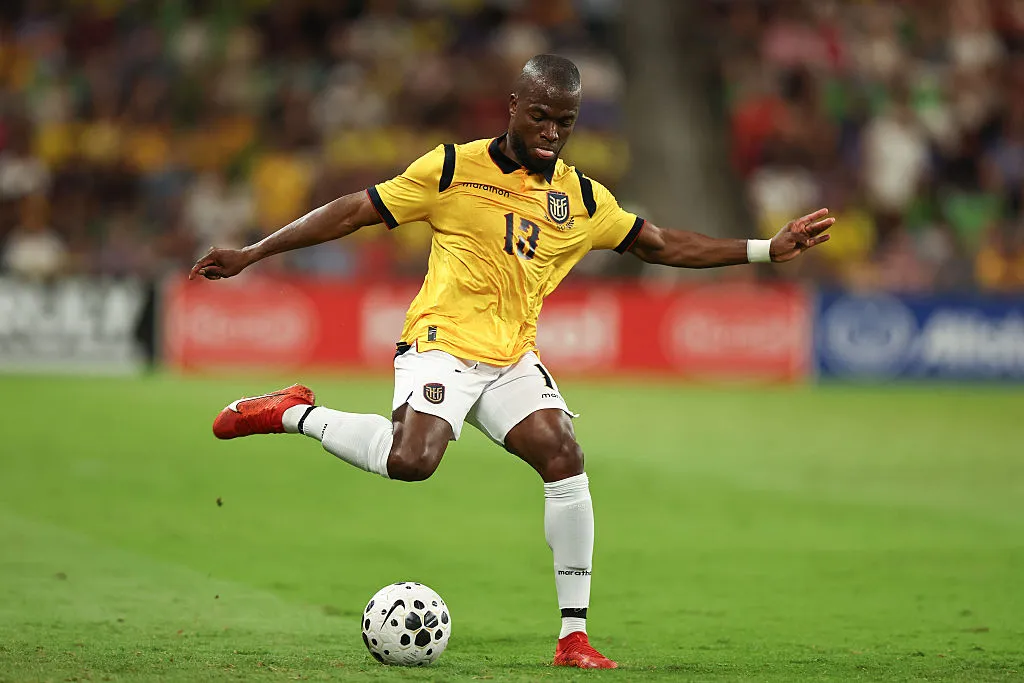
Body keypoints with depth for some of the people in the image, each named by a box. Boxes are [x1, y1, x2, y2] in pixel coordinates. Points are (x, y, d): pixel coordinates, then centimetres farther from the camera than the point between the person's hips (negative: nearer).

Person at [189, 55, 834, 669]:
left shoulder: (584, 199, 10)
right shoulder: (454, 169, -3)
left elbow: (662, 245, 20)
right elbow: (354, 211, 1)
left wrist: (767, 248, 14)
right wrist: (249, 254, -1)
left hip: (513, 359, 5)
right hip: (442, 342, -5)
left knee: (564, 456, -17)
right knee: (412, 459, -31)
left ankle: (574, 636, -10)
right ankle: (294, 414, -6)